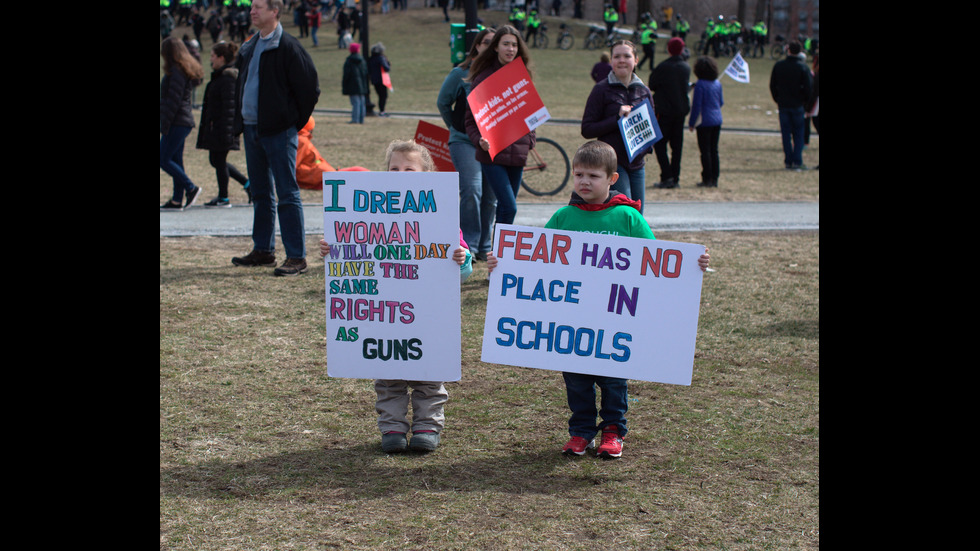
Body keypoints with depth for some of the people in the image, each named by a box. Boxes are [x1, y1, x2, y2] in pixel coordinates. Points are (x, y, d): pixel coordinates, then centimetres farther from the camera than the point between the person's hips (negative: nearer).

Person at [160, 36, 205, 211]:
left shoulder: (177, 71, -14)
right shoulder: (187, 70, 15)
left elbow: (173, 101, -18)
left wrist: (164, 124, -16)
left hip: (177, 122, -10)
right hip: (184, 122, 10)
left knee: (164, 159, -6)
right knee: (175, 160, 10)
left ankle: (191, 188, -4)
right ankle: (177, 200, 11)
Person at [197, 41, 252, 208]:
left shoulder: (227, 78, -17)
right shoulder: (220, 76, 15)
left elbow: (229, 106, -22)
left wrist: (225, 130, -24)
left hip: (220, 127, -10)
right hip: (215, 127, 10)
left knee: (218, 160, 0)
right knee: (216, 160, 16)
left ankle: (223, 198, 10)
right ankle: (248, 184, 19)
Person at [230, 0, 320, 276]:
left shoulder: (288, 47, -11)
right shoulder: (248, 47, 13)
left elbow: (310, 87, -11)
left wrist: (296, 122, -6)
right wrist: (239, 121, 17)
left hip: (278, 130, -8)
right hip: (251, 129, 8)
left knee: (287, 194, -7)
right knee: (260, 193, 15)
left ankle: (296, 256, -5)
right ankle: (263, 250, 25)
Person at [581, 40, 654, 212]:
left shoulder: (643, 91, 11)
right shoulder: (602, 90, -3)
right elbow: (587, 130, -6)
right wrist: (617, 119, -17)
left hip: (637, 164, 5)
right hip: (613, 164, -5)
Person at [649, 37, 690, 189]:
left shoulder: (663, 67, -14)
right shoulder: (686, 67, 2)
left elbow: (652, 86, -5)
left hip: (664, 109, -5)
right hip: (681, 110, 5)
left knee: (659, 144, 0)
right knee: (677, 145, 10)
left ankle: (667, 177, -12)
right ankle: (675, 178, 11)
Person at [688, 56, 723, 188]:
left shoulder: (700, 84, -14)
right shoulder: (717, 83, 5)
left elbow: (696, 105, -14)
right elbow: (721, 102, 13)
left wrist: (691, 123, -7)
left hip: (705, 121, -6)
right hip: (717, 120, 6)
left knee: (705, 151, -1)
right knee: (714, 150, 10)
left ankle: (707, 179, 0)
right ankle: (714, 179, 12)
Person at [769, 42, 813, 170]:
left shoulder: (778, 65, -1)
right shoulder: (802, 67, -11)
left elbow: (772, 85, 5)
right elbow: (808, 87, -10)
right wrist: (805, 101, 6)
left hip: (783, 105, 2)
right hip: (797, 105, -2)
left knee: (786, 134, 8)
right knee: (798, 134, 6)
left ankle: (788, 161, 7)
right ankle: (797, 161, -1)